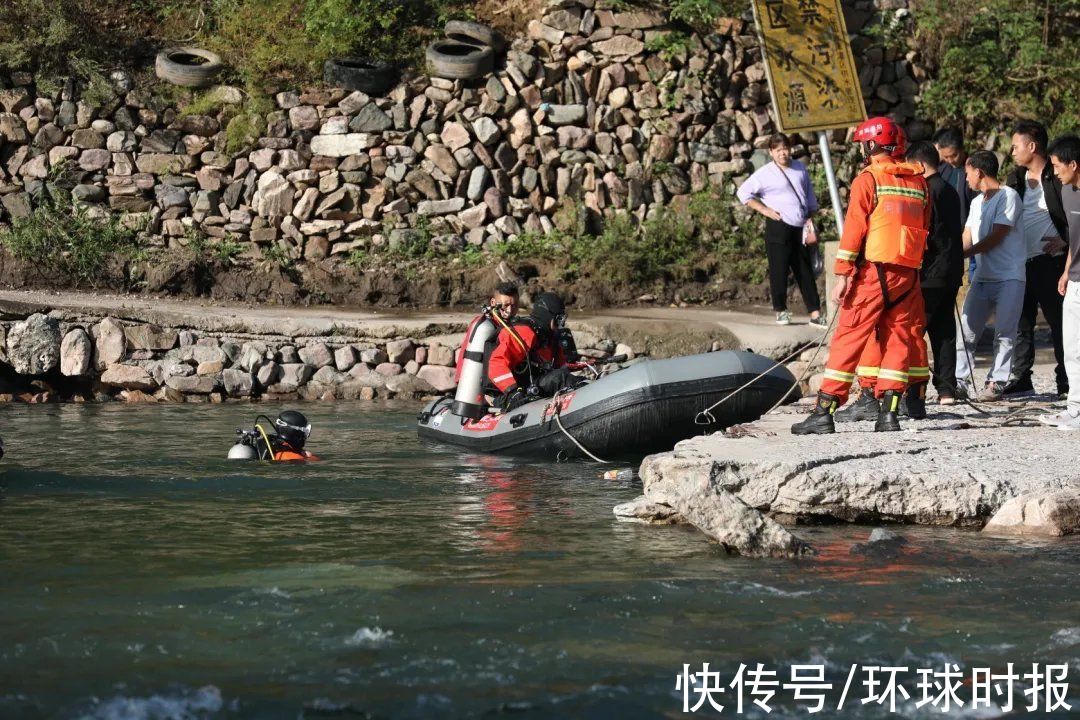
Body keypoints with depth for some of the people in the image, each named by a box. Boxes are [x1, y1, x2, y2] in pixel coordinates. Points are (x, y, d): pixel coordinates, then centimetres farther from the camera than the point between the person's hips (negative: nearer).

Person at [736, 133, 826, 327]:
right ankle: (780, 311, 11)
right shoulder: (766, 173, -4)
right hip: (779, 227, -5)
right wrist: (765, 210, -7)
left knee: (805, 272, 6)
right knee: (779, 270, -2)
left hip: (800, 229, 5)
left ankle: (815, 314, 7)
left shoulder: (800, 169, 13)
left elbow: (809, 195, 22)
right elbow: (743, 192, -4)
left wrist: (811, 215, 12)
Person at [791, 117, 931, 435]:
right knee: (897, 340, 8)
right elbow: (924, 229, 14)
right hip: (908, 274, 5)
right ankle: (888, 412, 1)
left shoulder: (868, 179, -5)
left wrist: (842, 275, -10)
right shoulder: (918, 181, 12)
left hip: (873, 270, -5)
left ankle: (824, 412, -5)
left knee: (848, 339, -3)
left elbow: (854, 228, -10)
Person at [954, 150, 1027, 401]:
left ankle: (996, 382, -4)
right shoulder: (977, 202, 19)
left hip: (1009, 278, -7)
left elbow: (996, 237, -12)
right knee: (966, 329, 1)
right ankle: (961, 380, 5)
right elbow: (966, 239, 14)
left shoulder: (1008, 196, -6)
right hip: (983, 277, 7)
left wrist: (959, 255, -12)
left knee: (1004, 331, -6)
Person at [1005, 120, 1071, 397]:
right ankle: (1019, 379, 12)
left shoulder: (1058, 176, -6)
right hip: (1019, 263, 7)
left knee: (1059, 322, -1)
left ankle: (1066, 380, 4)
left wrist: (1065, 240, -14)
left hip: (1050, 260, -7)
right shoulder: (1016, 179, 14)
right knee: (1021, 322, 7)